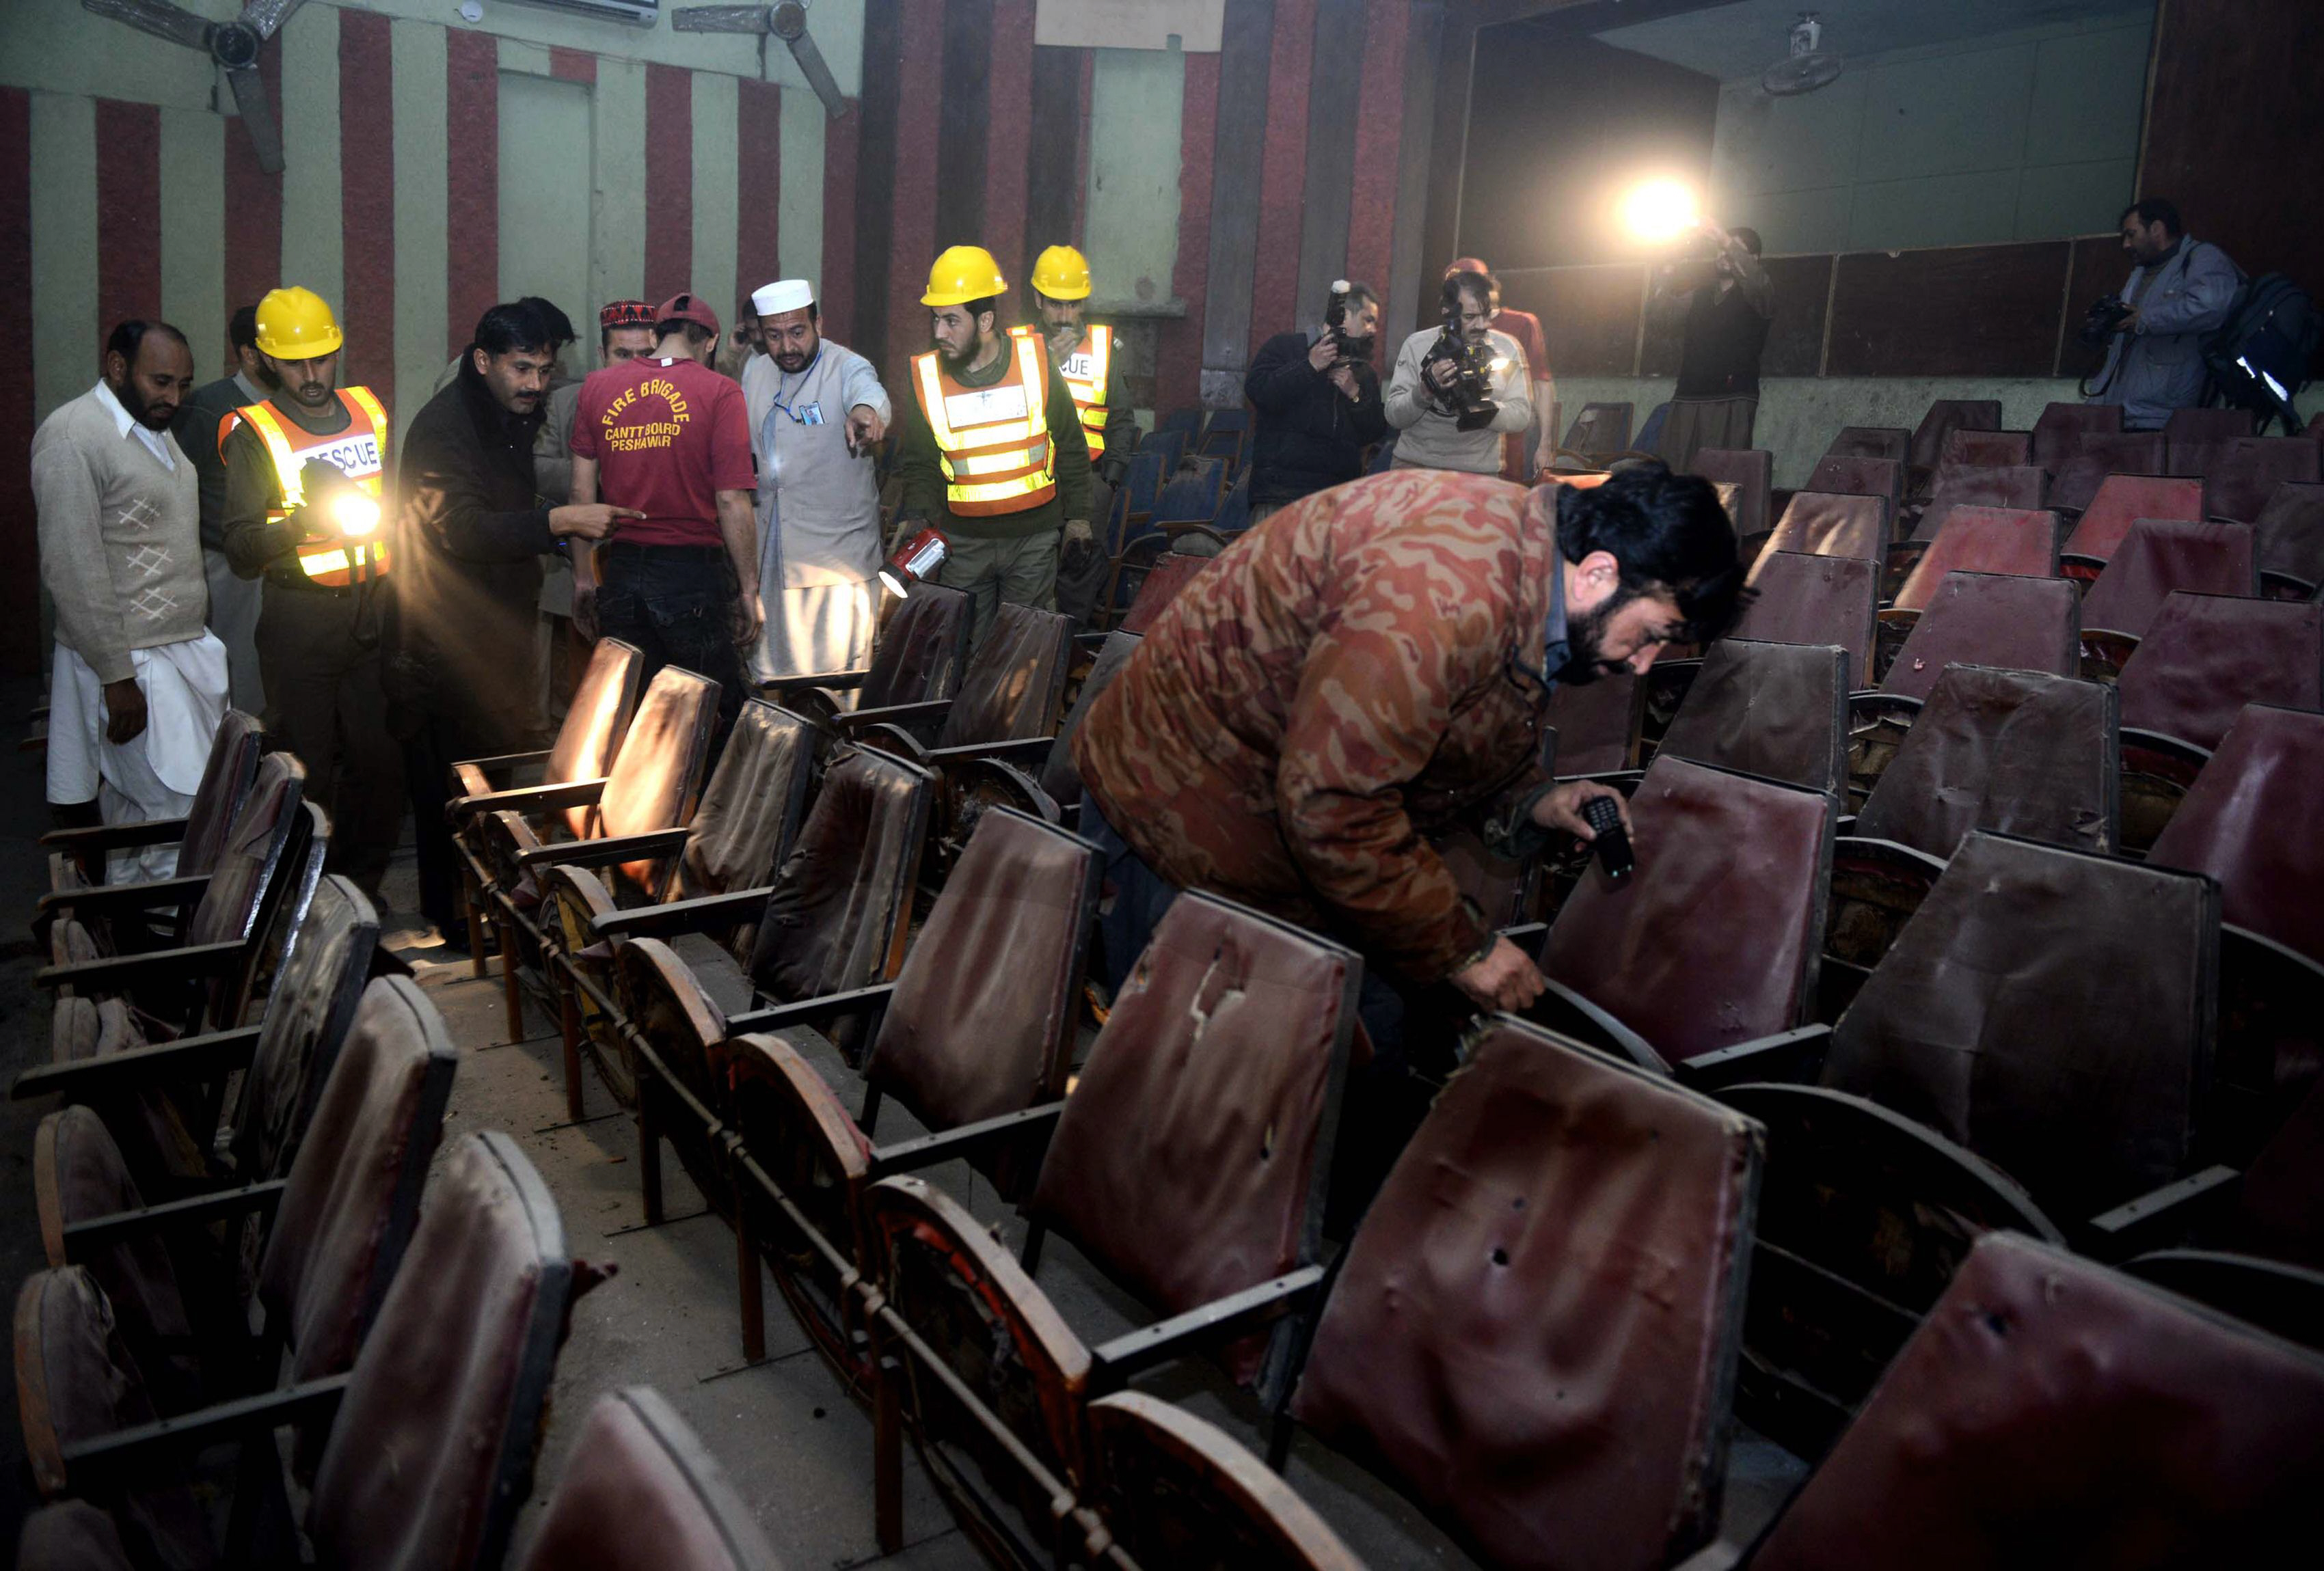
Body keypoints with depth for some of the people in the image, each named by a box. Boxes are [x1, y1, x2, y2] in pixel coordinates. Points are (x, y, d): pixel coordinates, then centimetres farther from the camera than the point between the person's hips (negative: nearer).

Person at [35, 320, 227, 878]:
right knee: (183, 821, -9)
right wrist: (116, 678, -18)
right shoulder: (72, 437, -12)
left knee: (136, 820, 13)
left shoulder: (156, 431, 16)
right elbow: (73, 569, -17)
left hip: (184, 651, 9)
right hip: (129, 664, -8)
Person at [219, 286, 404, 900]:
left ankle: (362, 888, 20)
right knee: (307, 767, -1)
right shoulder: (253, 434, -2)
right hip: (299, 623, -4)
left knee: (381, 759, 5)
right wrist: (303, 520, -23)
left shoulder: (370, 412, 12)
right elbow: (240, 548, -8)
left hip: (373, 615, 4)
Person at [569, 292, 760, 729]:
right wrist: (749, 590, -3)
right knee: (716, 720, 7)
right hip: (693, 575, -4)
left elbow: (582, 490, 8)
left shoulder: (597, 386, 6)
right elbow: (732, 501, -10)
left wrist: (583, 577, 17)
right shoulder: (719, 392, -6)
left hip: (621, 574, 4)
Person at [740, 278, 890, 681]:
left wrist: (865, 411, -58)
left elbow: (870, 391, -36)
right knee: (768, 674, 13)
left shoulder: (847, 368, -12)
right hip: (770, 554, 6)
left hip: (839, 558, -6)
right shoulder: (754, 372, 9)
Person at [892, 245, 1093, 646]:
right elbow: (918, 463, 7)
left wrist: (1077, 515, 6)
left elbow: (1070, 446, 5)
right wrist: (916, 514, -10)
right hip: (962, 544, 1)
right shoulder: (925, 377, -2)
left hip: (1034, 538, -1)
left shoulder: (1035, 361, -5)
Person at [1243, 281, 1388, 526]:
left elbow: (1376, 434, 14)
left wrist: (1356, 395, -1)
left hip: (1340, 494, 4)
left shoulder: (1365, 373, 22)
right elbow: (1256, 391, -9)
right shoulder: (1285, 347, 9)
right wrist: (1310, 366, -10)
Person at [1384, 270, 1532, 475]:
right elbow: (1394, 416, -5)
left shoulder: (1506, 348, 2)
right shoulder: (1417, 345, -2)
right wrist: (1426, 390, -24)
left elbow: (1522, 416, -3)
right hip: (1414, 465, -1)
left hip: (1479, 472, 1)